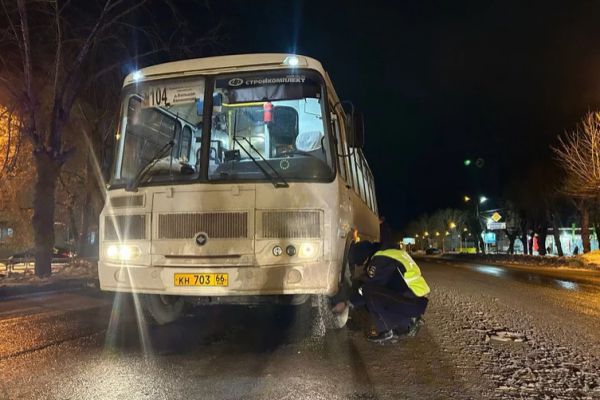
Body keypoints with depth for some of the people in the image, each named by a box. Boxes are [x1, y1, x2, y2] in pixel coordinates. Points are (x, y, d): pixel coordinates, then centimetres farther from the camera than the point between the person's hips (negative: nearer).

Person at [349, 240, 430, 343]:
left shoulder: (381, 259, -18)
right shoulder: (386, 251, 12)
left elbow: (368, 285, -12)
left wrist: (350, 302, 6)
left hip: (414, 302, -10)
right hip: (418, 300, 10)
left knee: (370, 293, -18)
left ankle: (385, 332, -1)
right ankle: (409, 322, 17)